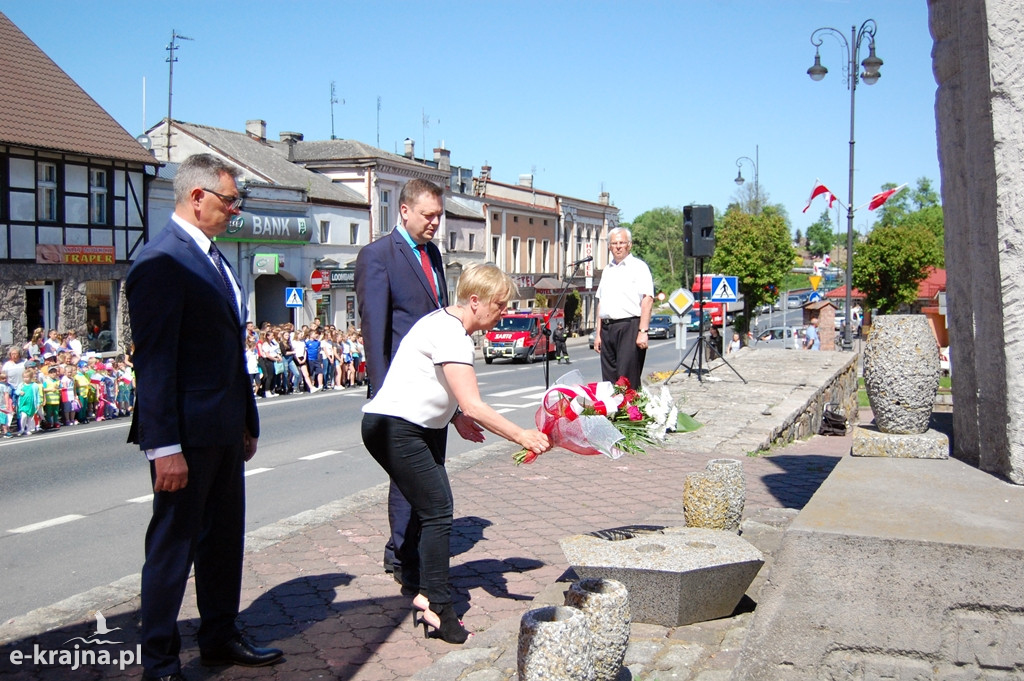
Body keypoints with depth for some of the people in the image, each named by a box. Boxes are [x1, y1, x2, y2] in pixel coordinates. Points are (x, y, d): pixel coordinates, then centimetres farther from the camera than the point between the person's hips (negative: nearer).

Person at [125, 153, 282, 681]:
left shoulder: (212, 259, 13)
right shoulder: (162, 262, -16)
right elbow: (154, 361, -20)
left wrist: (246, 420, 17)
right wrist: (165, 447, -22)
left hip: (223, 430, 9)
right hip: (187, 434, -9)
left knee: (224, 539, 18)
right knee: (172, 547, 3)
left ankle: (220, 638, 33)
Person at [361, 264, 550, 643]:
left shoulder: (447, 324, 10)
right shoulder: (450, 335, -22)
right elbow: (473, 406, -27)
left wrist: (456, 417, 12)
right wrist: (522, 436, -24)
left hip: (416, 427, 10)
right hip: (393, 429, -10)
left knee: (429, 506, 13)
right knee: (437, 511, -9)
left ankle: (414, 583, 25)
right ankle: (437, 606, -4)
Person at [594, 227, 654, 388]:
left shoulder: (639, 266, 0)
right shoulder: (608, 270, 21)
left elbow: (648, 300, -9)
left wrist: (643, 331, -18)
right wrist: (598, 333, 16)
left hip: (629, 326, -7)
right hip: (607, 328, 7)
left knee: (627, 381, -10)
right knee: (608, 379, 6)